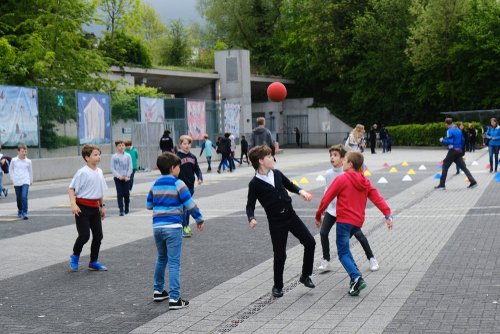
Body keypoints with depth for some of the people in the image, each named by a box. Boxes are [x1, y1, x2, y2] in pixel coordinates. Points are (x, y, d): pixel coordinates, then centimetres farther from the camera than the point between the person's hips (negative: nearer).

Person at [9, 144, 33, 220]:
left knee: (24, 197, -16)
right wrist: (12, 179, 7)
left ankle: (25, 213, -13)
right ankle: (20, 211, 35)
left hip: (25, 182, -1)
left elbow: (30, 171, 11)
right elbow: (10, 170, 10)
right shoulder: (14, 160, -1)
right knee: (18, 198, 12)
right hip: (17, 182, 1)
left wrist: (31, 181, 16)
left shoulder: (28, 161, 0)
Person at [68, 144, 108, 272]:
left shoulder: (99, 172, 8)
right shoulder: (82, 172, -14)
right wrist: (73, 204, -24)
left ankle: (93, 262, 18)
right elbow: (71, 189, -13)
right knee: (84, 235, -9)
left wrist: (102, 206, 18)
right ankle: (75, 257, 17)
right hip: (82, 207, -7)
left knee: (98, 235, 6)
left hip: (94, 207, 7)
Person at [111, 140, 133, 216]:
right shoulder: (114, 157, 1)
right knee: (119, 194, -4)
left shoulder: (128, 156, 2)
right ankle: (121, 210, -4)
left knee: (126, 194, 4)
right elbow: (112, 168, 0)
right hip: (117, 178, -1)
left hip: (126, 178, 1)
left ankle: (126, 209, 20)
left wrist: (127, 176, -10)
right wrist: (118, 176, -12)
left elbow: (130, 167, 2)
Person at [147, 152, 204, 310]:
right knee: (174, 262, -4)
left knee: (161, 258, 23)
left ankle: (158, 291, 32)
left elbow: (149, 205, 16)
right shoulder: (178, 184, -8)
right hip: (173, 227, -6)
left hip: (157, 226, 6)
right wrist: (199, 220, 3)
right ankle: (174, 299, -6)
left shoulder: (155, 184, 10)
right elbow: (190, 205, -9)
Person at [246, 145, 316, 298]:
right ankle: (277, 286, 20)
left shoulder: (277, 174, 3)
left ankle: (305, 276, 19)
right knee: (280, 255, -2)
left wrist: (301, 191, 1)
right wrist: (251, 218, -22)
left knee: (310, 242, 1)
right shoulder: (255, 184, -10)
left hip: (290, 215, 5)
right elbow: (250, 205, -4)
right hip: (276, 222, -5)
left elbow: (290, 185, 19)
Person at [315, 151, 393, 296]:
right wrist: (388, 214, -3)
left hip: (344, 220, -7)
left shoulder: (342, 179, -8)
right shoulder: (365, 181, 11)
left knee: (343, 253, -2)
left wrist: (318, 215, 5)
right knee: (344, 246, 24)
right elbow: (377, 198, 2)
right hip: (358, 221, 7)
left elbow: (326, 198, -7)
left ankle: (356, 278, -22)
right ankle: (356, 277, 15)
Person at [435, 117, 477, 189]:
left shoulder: (449, 131, -11)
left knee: (445, 166, 2)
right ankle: (473, 181, 1)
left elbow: (449, 141, -20)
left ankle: (442, 184, 1)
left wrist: (442, 140, -6)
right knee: (463, 167, 8)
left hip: (452, 151, -7)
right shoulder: (458, 130, 13)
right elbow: (462, 140, 17)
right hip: (459, 151, 7)